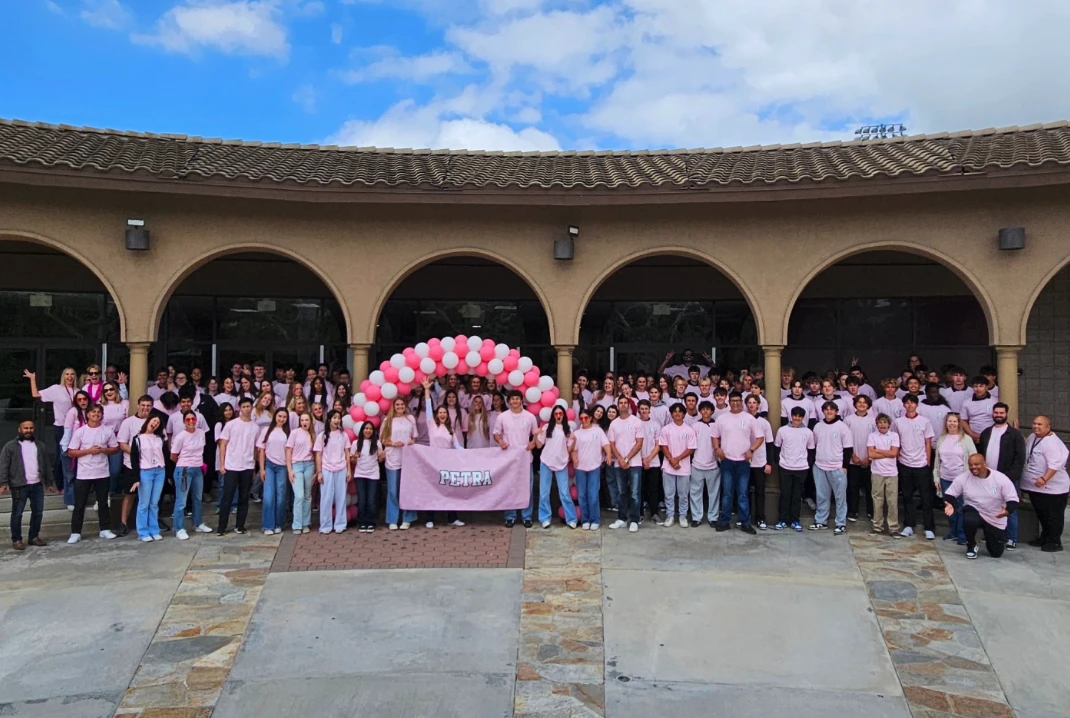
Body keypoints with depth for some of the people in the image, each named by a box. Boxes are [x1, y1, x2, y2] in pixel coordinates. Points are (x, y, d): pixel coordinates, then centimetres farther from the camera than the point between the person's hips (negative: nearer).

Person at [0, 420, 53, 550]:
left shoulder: (40, 445, 14)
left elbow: (45, 465, 18)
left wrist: (48, 482, 17)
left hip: (37, 485, 4)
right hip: (20, 486, -4)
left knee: (38, 512, 8)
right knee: (17, 513, 2)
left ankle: (34, 537, 21)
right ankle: (16, 540, 12)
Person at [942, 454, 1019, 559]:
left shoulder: (1001, 479, -16)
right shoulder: (963, 478, -13)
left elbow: (1013, 500, -15)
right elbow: (949, 494, -7)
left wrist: (1007, 511, -37)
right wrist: (950, 505, -30)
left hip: (996, 520, 1)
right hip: (974, 511, 0)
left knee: (996, 552, 5)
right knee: (969, 520, -39)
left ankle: (990, 539, 44)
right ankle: (971, 546, -7)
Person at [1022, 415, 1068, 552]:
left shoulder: (1052, 443, -21)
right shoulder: (1033, 437, 8)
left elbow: (1055, 464, -28)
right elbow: (1024, 449, 24)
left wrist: (1044, 479, -37)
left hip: (1052, 488, -9)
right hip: (1036, 487, 9)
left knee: (1053, 516, 3)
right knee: (1042, 515, 20)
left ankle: (1055, 542, 14)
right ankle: (1045, 538, 34)